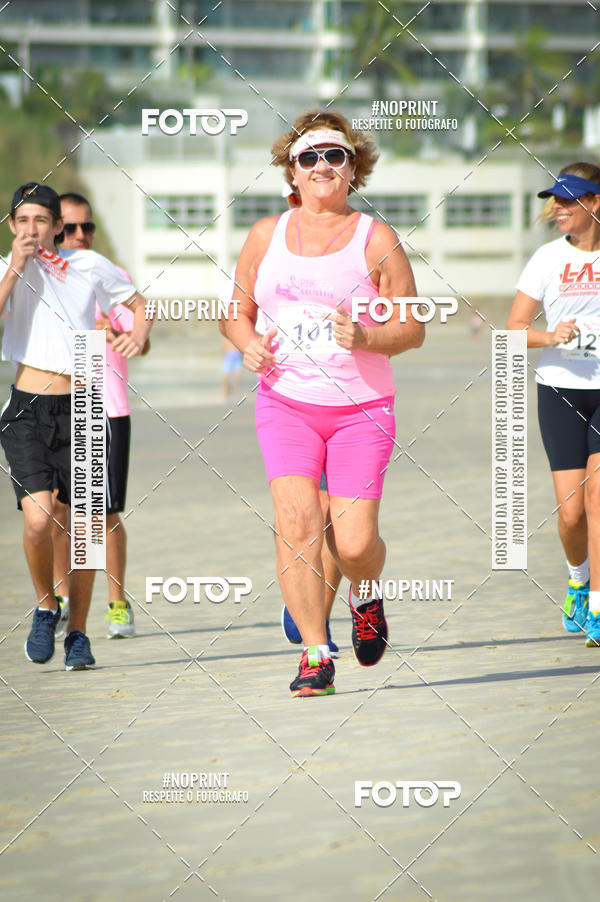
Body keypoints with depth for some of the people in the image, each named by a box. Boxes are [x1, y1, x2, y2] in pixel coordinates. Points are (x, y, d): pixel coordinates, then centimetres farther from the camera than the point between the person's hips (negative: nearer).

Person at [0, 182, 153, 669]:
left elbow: (141, 304, 17)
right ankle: (45, 607, 6)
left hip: (80, 408, 1)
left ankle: (77, 633, 15)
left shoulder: (90, 266, 5)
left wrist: (138, 335, -3)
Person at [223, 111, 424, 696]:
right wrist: (248, 344, -4)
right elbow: (237, 310, 18)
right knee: (296, 524, -17)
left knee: (354, 543, -9)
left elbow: (413, 330, 0)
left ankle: (365, 596, 28)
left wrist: (367, 338, -19)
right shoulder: (266, 236, 8)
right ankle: (315, 655, -8)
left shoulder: (376, 240, 0)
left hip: (362, 409, -2)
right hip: (285, 403, 2)